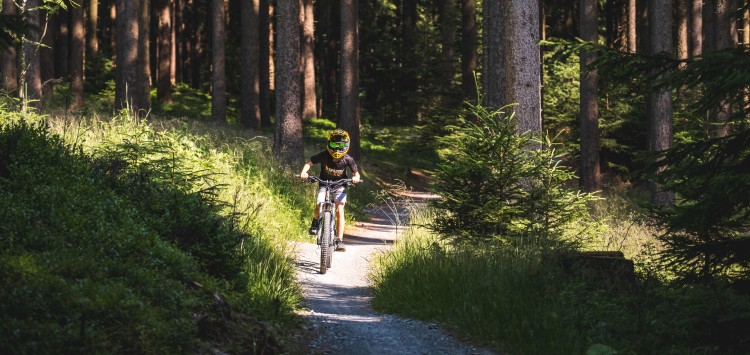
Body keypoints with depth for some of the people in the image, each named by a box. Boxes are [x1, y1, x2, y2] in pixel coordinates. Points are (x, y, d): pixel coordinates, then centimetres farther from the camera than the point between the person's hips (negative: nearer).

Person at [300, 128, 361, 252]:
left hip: (339, 187, 0)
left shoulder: (347, 159, -15)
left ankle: (339, 240, -15)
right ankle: (315, 221, 10)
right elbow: (309, 163, -11)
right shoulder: (324, 156, -17)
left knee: (339, 210, -19)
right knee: (319, 205, -25)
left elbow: (356, 173, -5)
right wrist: (304, 172, -31)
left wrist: (356, 178, -30)